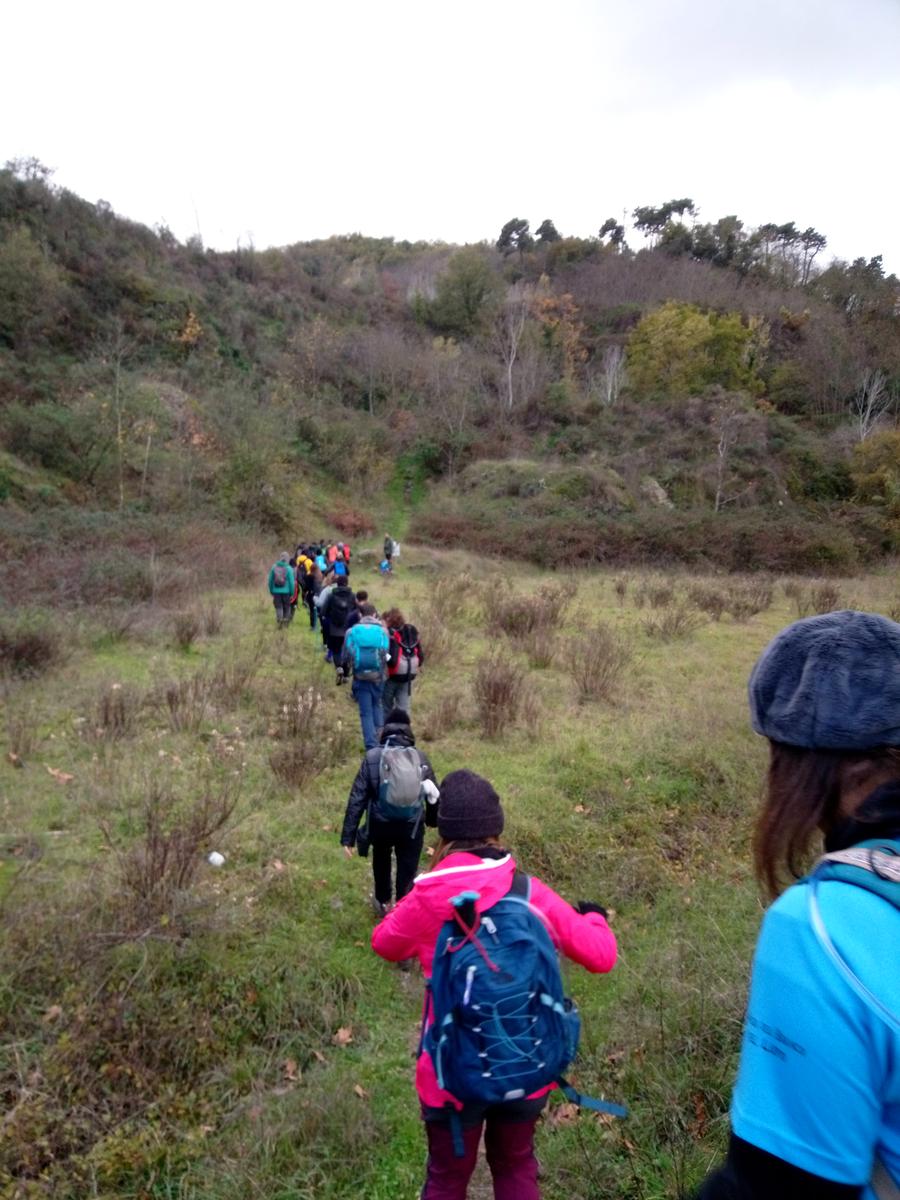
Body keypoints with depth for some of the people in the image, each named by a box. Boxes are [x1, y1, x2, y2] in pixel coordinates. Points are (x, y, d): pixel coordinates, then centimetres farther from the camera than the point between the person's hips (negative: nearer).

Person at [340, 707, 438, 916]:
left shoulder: (372, 757, -7)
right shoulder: (420, 757, -3)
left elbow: (357, 798, -9)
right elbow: (434, 795, 8)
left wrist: (348, 837, -5)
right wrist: (434, 820, 28)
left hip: (381, 825, 1)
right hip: (412, 827, -1)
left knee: (381, 861, 30)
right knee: (407, 874, 13)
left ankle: (383, 902, 48)